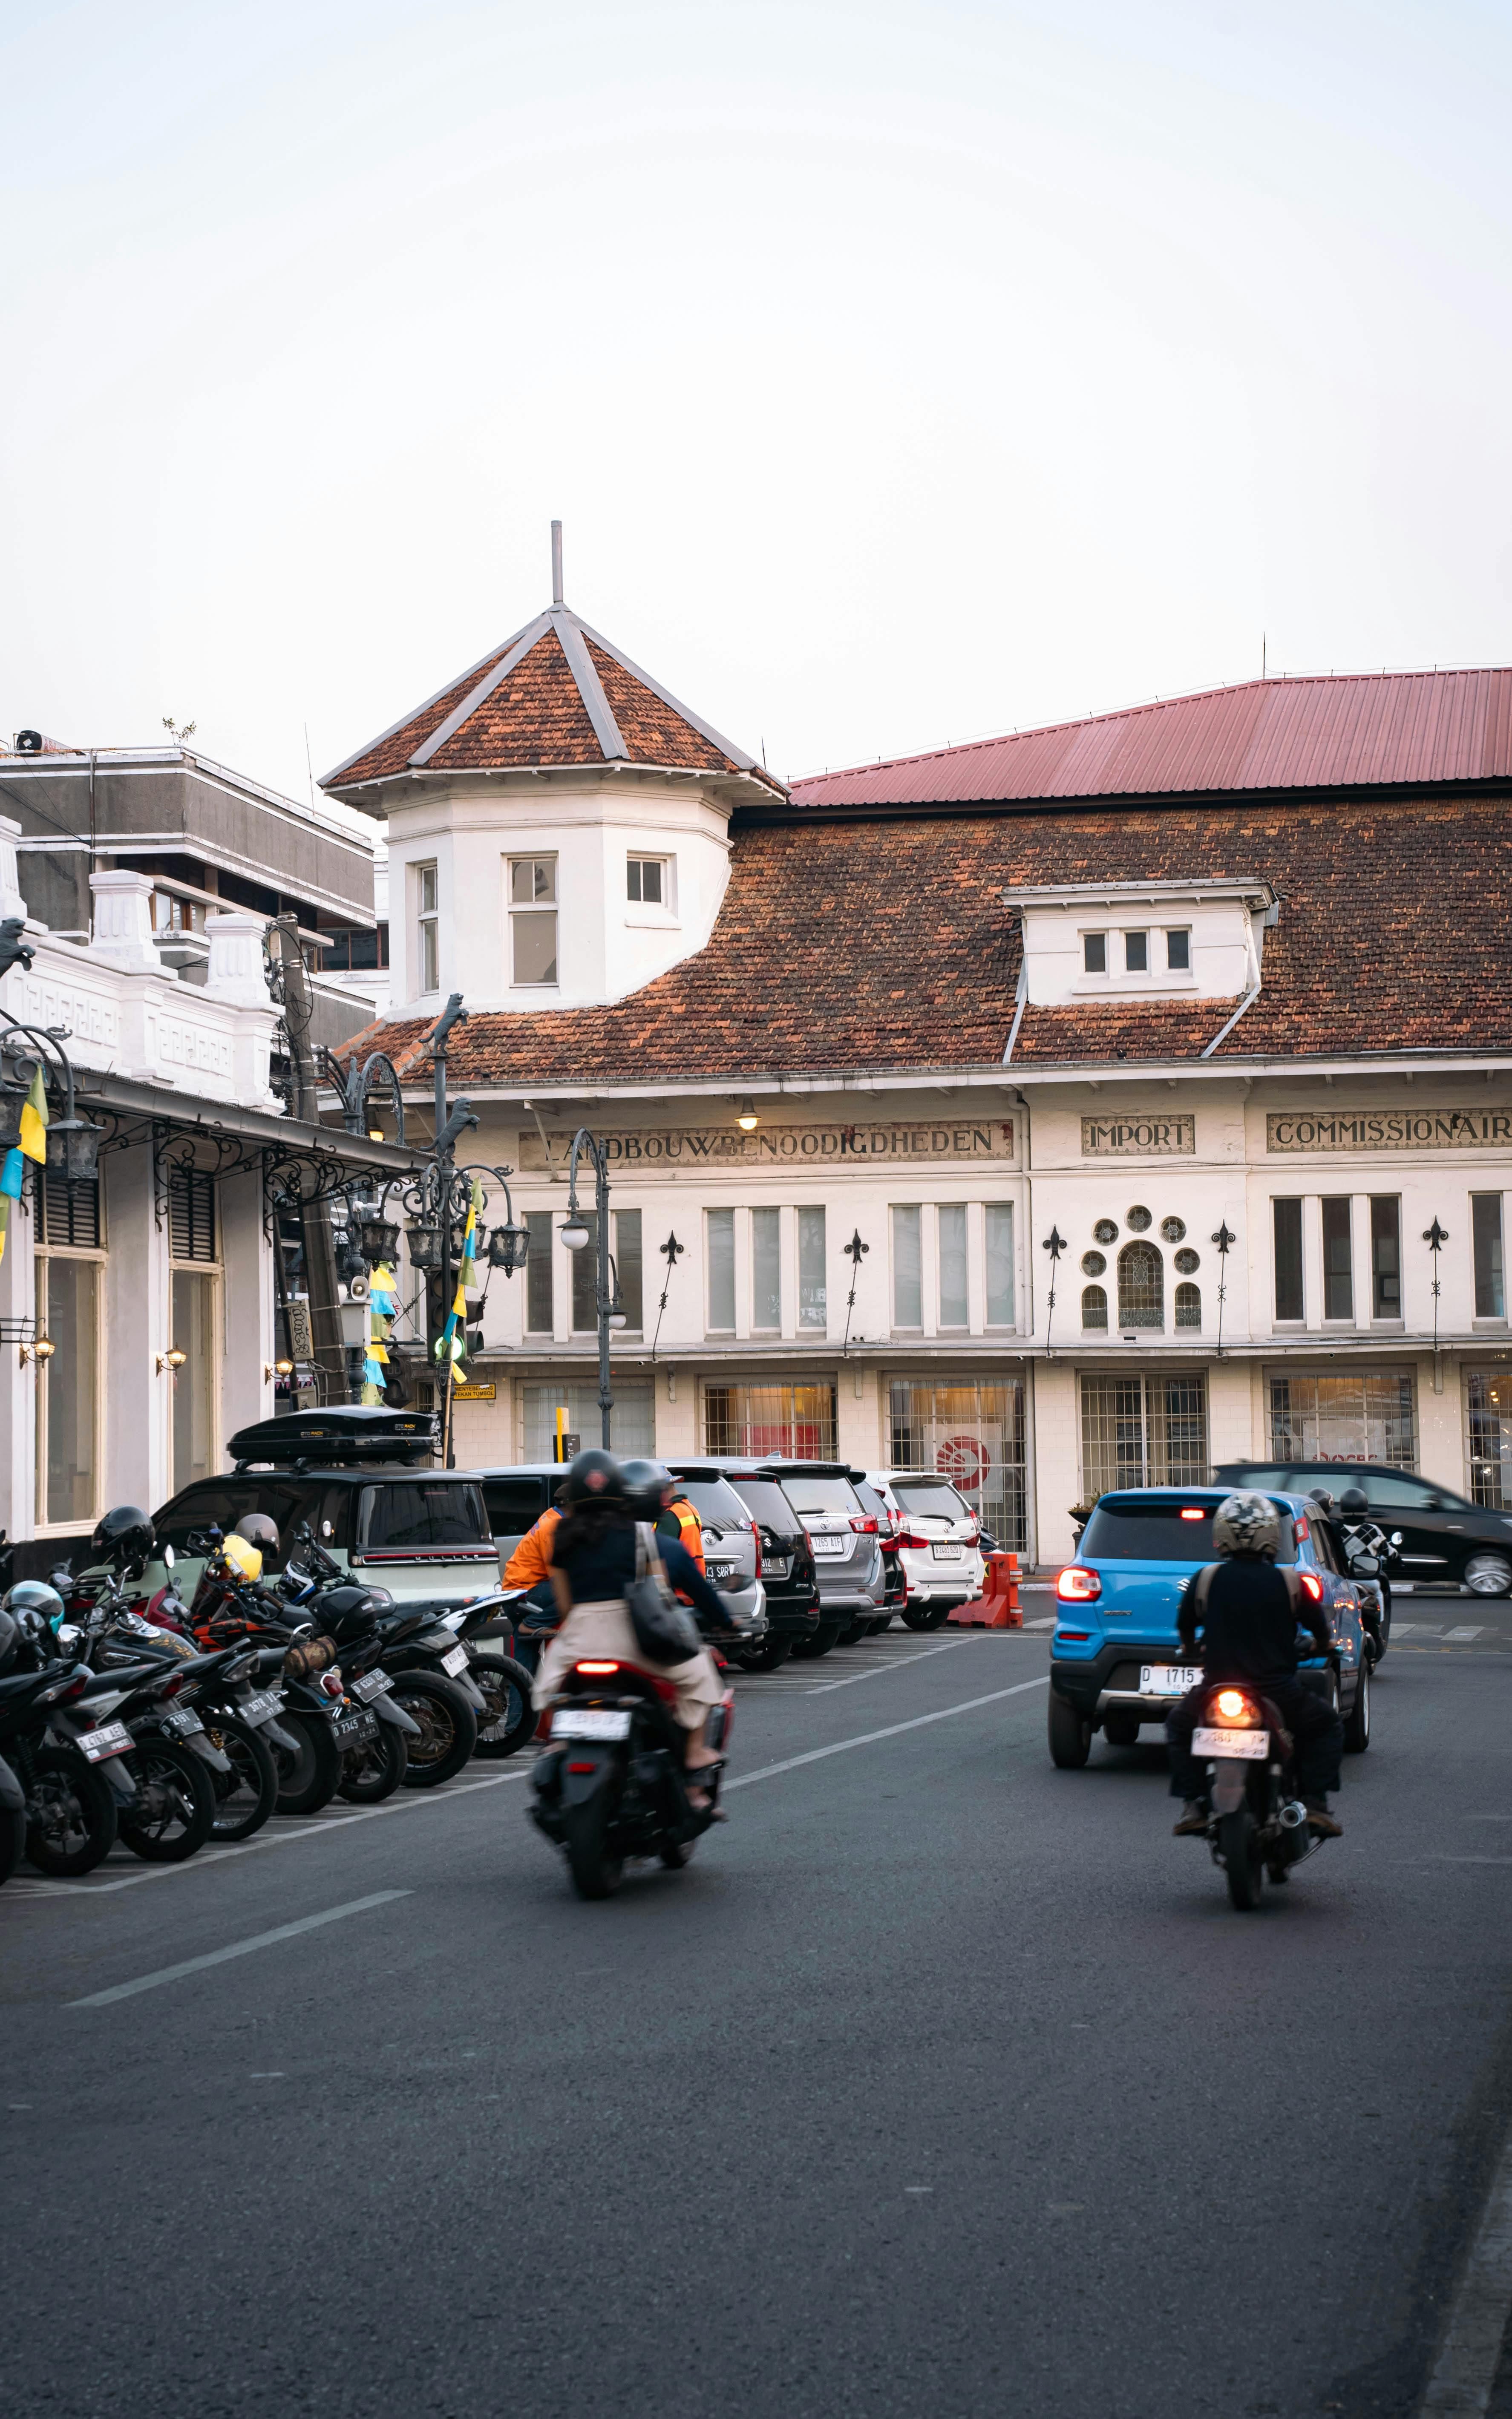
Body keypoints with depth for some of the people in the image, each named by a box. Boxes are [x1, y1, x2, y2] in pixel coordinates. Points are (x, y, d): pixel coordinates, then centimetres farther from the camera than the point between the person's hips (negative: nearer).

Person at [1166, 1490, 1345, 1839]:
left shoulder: (1205, 1579, 0)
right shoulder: (1290, 1583, -1)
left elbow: (1185, 1628, 13)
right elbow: (1321, 1631, 11)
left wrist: (1192, 1653, 36)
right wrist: (1319, 1648, 35)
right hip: (1278, 1692, 0)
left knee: (1179, 1727, 30)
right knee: (1327, 1728, 25)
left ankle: (1193, 1806, 14)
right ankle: (1315, 1805, 8)